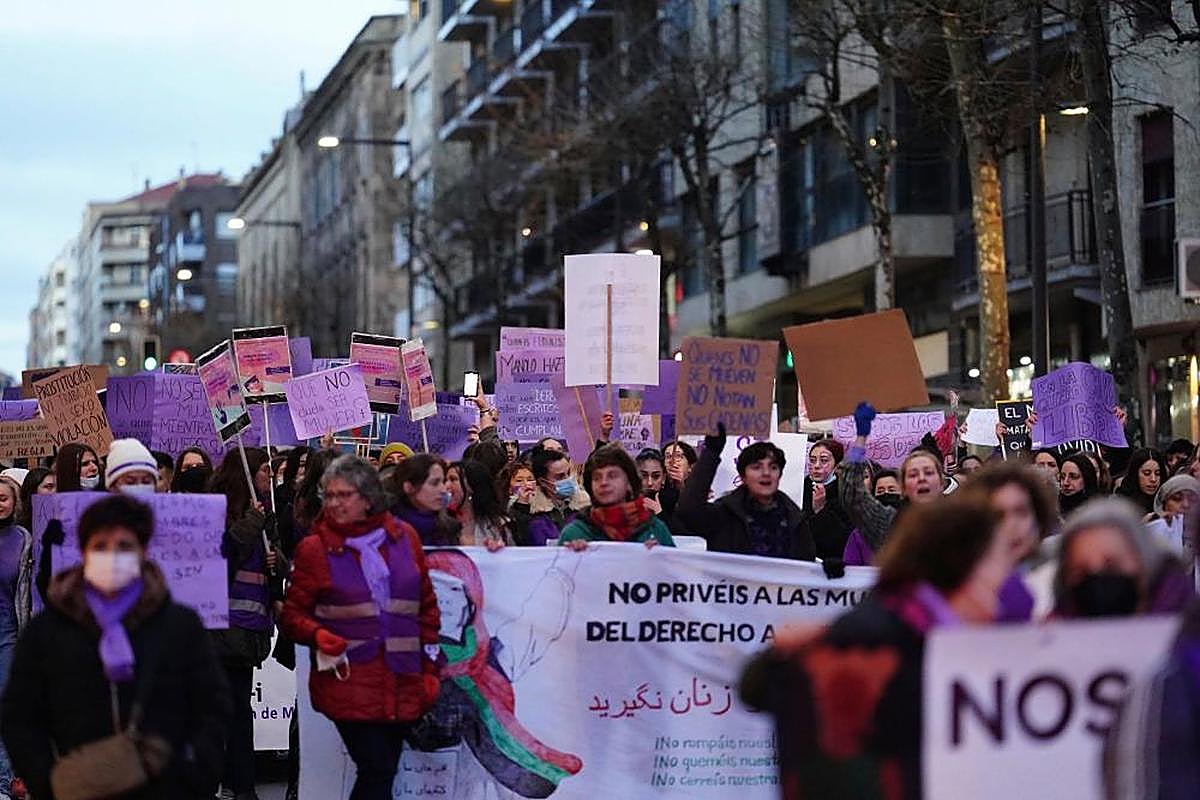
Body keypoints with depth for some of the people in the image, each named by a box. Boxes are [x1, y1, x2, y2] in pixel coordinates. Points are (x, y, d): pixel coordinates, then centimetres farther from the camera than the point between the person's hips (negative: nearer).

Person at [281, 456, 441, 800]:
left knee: (382, 772, 8)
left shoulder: (404, 537, 9)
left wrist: (430, 667, 10)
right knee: (377, 769, -13)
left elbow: (427, 606, 15)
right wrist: (318, 635, -17)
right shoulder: (314, 548, 0)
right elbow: (293, 613, 4)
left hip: (401, 682, 4)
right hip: (349, 683, -4)